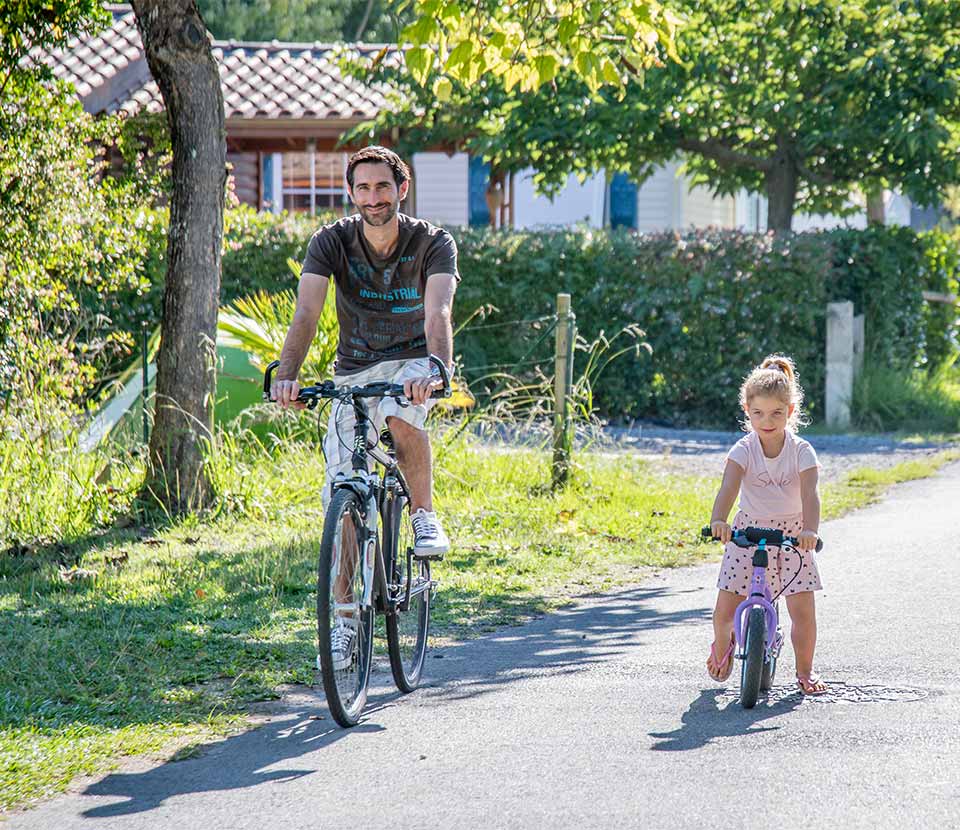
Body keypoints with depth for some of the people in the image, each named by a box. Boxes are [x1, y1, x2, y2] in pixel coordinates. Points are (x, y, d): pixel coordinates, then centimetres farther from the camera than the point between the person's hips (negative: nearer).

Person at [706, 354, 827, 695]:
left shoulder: (802, 452, -13)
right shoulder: (743, 450, -13)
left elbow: (810, 494, -27)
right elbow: (728, 488, -29)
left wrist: (809, 529, -46)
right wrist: (718, 520, -49)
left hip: (792, 536, 0)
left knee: (803, 610, -9)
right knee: (725, 608, -3)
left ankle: (805, 670, 13)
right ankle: (721, 650, 29)